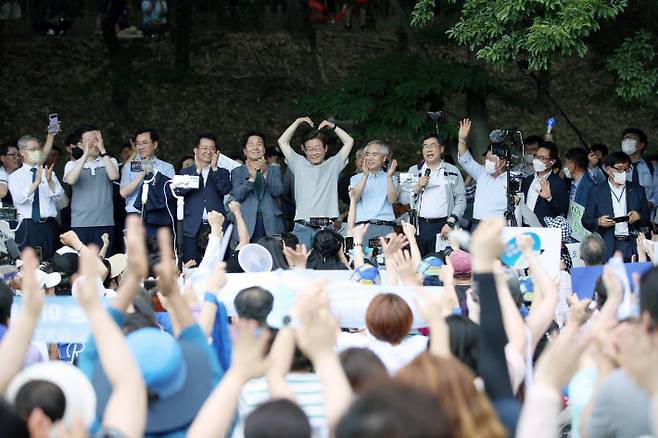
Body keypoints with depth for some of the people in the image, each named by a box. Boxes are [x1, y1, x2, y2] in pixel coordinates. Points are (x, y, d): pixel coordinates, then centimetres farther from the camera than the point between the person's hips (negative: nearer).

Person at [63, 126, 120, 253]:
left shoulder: (110, 161, 12)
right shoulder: (72, 165, 9)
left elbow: (114, 176, -10)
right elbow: (70, 180, -13)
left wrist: (103, 151, -9)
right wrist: (86, 154, -13)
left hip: (105, 223, 1)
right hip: (80, 224, -1)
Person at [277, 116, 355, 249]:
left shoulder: (333, 165, 14)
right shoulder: (299, 165, 15)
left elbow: (349, 141, 13)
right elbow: (282, 141, 15)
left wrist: (333, 126, 15)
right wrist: (298, 122, 15)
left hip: (326, 227, 0)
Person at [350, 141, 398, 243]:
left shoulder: (391, 179, 16)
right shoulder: (356, 178, 16)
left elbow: (392, 200, -1)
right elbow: (354, 198, -3)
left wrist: (389, 177, -11)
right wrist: (365, 175, -12)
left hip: (385, 228, 0)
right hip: (362, 226, 0)